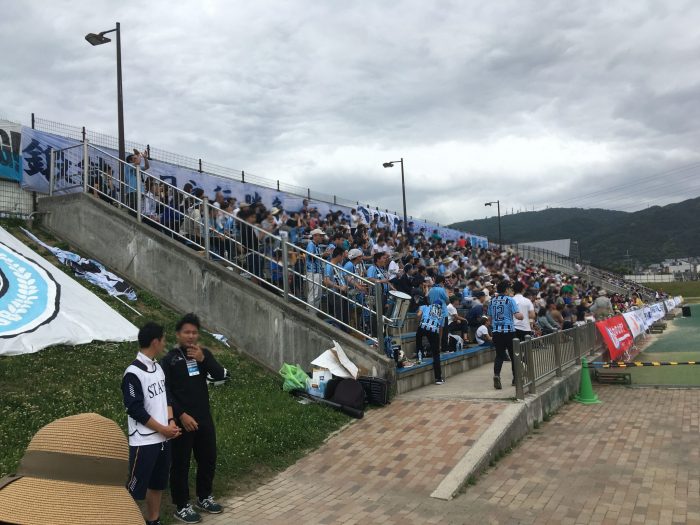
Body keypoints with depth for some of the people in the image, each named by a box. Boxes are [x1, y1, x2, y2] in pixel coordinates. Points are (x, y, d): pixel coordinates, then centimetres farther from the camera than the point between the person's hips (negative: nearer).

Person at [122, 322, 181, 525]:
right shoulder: (133, 372, -18)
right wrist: (163, 429, -14)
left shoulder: (157, 367, 8)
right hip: (144, 441, -8)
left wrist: (171, 422, -2)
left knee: (158, 483, 18)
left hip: (163, 439, 8)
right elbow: (135, 410, -19)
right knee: (134, 487, -1)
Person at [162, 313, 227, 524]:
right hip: (182, 420, -5)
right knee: (181, 463, 5)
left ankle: (204, 498, 34)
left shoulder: (203, 353, 5)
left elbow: (220, 375, -7)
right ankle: (182, 506, 19)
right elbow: (166, 392, -12)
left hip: (204, 418, 5)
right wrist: (181, 415, -18)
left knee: (208, 458, 15)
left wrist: (203, 359, -20)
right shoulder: (169, 359, -9)